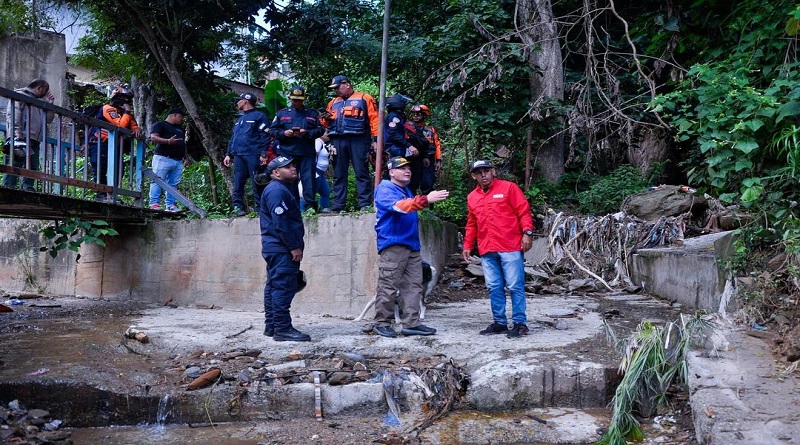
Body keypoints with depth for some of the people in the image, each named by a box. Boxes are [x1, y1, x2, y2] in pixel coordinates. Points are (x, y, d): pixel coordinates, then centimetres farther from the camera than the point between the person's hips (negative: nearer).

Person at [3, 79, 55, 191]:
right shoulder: (20, 94, 5)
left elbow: (48, 119, 28)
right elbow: (12, 113, -8)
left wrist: (49, 105, 16)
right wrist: (17, 131, -20)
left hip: (35, 139, 8)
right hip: (22, 137, -8)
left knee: (33, 165, 0)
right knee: (16, 162, -13)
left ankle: (28, 188, -1)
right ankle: (9, 187, -16)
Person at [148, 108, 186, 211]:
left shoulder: (180, 128, 30)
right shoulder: (160, 124, 4)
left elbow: (183, 143, 34)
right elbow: (153, 137, -9)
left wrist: (186, 157, 23)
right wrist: (168, 141, -22)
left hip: (178, 161, 7)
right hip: (163, 158, -7)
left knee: (173, 184, 1)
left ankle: (170, 206, 0)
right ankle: (154, 204, -15)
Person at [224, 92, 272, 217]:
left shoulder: (259, 116, 2)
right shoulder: (239, 120, 26)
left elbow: (265, 136, -6)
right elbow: (233, 138, 27)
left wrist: (263, 154, -15)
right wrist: (228, 154, 16)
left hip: (253, 155, -7)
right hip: (238, 155, 7)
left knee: (257, 183, -6)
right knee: (238, 183, 2)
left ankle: (260, 207, -2)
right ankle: (238, 206, 5)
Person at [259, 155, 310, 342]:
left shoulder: (286, 188, 21)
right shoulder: (276, 190, -14)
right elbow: (280, 223, -21)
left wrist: (295, 246, 19)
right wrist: (294, 247, -19)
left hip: (276, 248, 11)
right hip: (281, 249, -11)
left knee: (274, 286, 13)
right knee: (284, 287, -12)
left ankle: (271, 326, 20)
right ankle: (282, 329, -11)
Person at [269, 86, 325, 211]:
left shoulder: (312, 114, 13)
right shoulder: (282, 114, 14)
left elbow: (320, 129, 5)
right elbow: (272, 130, 11)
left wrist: (307, 133, -11)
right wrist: (284, 133, -8)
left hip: (307, 153, -1)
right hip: (287, 152, 1)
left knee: (309, 178, -4)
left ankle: (311, 204, 0)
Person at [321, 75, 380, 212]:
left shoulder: (364, 99, 5)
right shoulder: (333, 102, 21)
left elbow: (374, 119, -2)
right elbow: (328, 123, 25)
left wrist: (376, 139, -11)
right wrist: (326, 119, 1)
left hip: (358, 140, -5)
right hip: (338, 140, 5)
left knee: (361, 172, -4)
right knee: (338, 174, 6)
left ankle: (365, 204, -3)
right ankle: (338, 204, 11)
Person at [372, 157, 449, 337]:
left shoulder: (406, 191, 23)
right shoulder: (385, 189, -6)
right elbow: (399, 206, -26)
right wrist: (426, 199, -35)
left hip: (412, 245, 9)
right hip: (393, 245, -9)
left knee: (413, 286, 4)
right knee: (388, 287, -7)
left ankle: (411, 323, 6)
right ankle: (382, 323, 1)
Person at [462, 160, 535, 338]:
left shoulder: (509, 188, 2)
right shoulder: (472, 197, 16)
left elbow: (524, 211, -3)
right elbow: (471, 224, 22)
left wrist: (527, 232, -14)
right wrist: (467, 245, 17)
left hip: (510, 248, -5)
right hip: (487, 251, 5)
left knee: (515, 286, -2)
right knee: (494, 288, 7)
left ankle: (519, 323, 3)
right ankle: (499, 322, 15)